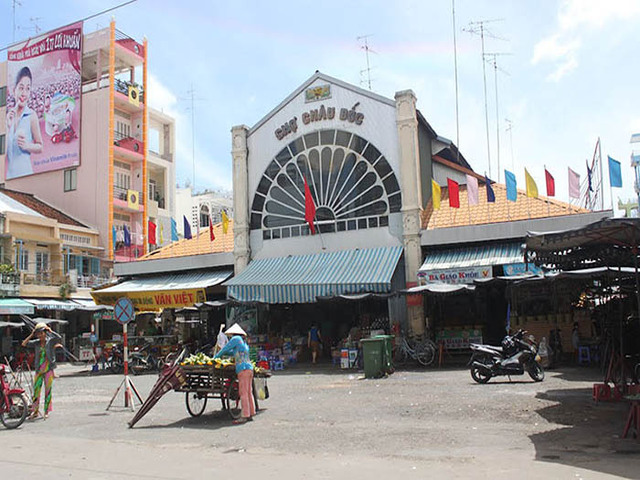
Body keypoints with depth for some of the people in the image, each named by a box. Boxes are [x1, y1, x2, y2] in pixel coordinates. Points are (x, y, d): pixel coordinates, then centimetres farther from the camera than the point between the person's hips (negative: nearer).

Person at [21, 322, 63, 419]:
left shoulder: (51, 341, -2)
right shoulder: (36, 343, 6)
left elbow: (59, 338, -20)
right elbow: (24, 344, 0)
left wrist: (50, 331, -14)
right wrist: (31, 335, -5)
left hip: (49, 370, -3)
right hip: (39, 370, 3)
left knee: (48, 390, 1)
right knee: (36, 390, 4)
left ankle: (47, 412, 10)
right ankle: (35, 411, 16)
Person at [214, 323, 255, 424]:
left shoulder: (236, 338, -2)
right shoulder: (244, 342, 23)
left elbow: (225, 348, 2)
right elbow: (234, 352, 34)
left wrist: (216, 356, 15)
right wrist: (222, 354, 32)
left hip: (243, 369, -9)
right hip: (249, 368, 9)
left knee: (243, 393, -9)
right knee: (248, 392, 11)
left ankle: (245, 416, -10)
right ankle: (251, 414, 14)